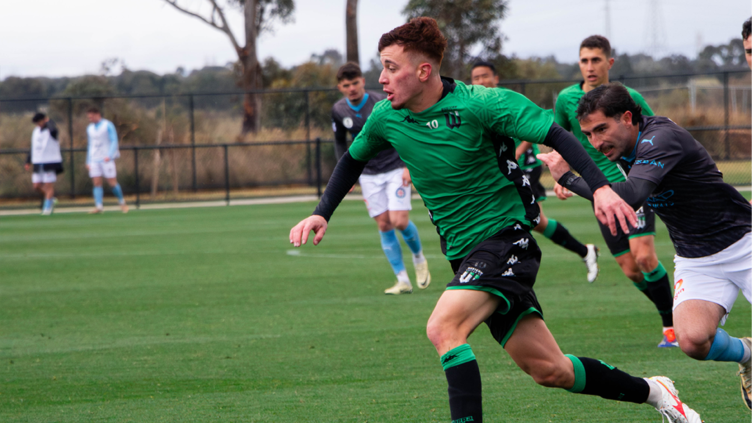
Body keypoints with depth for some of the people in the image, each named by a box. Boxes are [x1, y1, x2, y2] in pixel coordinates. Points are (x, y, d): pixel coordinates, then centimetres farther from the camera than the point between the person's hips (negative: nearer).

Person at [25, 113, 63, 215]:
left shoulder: (51, 130, -7)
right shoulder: (35, 131, 14)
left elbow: (53, 129, -35)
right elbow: (33, 147, 22)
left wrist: (49, 121, -16)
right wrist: (29, 161, 20)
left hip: (50, 162, -7)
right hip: (38, 163, 7)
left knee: (49, 185, -5)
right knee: (37, 185, 6)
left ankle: (47, 207, 1)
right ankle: (51, 199, 25)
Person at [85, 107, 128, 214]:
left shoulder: (108, 125, -3)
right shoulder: (89, 128, 15)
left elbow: (114, 141, -7)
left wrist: (109, 155, -20)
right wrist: (88, 161, 15)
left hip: (106, 160, -5)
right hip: (94, 160, 5)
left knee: (112, 183, -4)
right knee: (97, 183, -6)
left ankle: (122, 202, 14)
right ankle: (99, 206, -9)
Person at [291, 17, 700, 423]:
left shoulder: (480, 103, -16)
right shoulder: (386, 118, 1)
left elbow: (556, 135, -17)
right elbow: (353, 159, 21)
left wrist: (601, 188, -29)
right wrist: (321, 214, 9)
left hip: (507, 236, -6)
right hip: (464, 254, 6)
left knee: (443, 327, -29)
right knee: (549, 370, 8)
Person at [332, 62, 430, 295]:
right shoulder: (339, 111, -2)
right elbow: (340, 143, 15)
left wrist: (408, 166, -14)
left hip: (395, 169, -4)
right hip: (368, 175, 4)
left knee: (399, 221, -15)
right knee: (383, 224, -2)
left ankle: (419, 257, 17)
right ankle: (403, 281, 3)